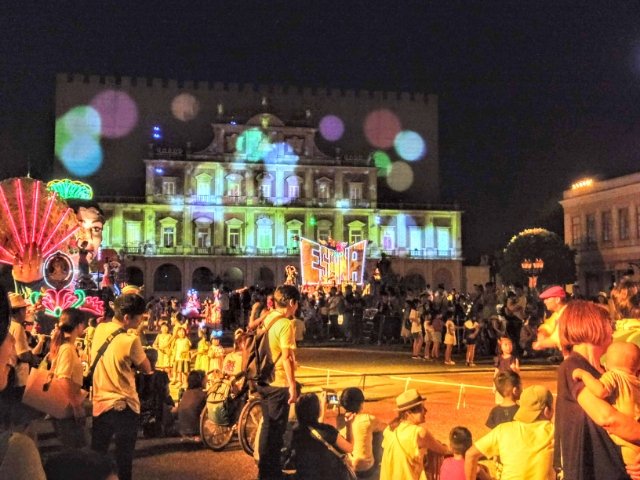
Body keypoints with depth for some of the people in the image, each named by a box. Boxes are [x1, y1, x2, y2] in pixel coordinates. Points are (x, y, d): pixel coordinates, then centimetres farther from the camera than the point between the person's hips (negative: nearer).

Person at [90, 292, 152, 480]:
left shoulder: (99, 329, -1)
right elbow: (147, 369, -9)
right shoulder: (130, 340, -21)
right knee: (124, 459, 9)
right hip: (124, 407, -5)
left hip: (100, 403, 6)